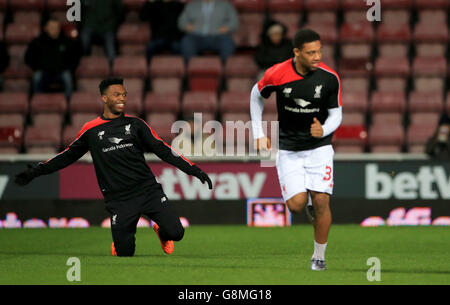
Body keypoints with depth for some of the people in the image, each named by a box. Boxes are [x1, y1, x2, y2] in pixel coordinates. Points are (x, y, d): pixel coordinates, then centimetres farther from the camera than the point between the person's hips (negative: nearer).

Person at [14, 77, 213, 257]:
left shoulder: (135, 124, 8)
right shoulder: (91, 130, 6)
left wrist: (194, 170, 0)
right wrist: (36, 171, 13)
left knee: (175, 232, -14)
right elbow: (68, 156, 17)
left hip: (148, 189, 1)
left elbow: (163, 150, 7)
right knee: (125, 253, -7)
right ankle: (119, 241, 31)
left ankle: (161, 232, 24)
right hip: (119, 201, -1)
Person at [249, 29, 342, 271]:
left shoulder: (330, 78, -11)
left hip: (319, 146, 0)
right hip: (288, 149, 0)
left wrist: (324, 130, -23)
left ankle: (319, 257, 6)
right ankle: (309, 204, 25)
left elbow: (336, 113, -1)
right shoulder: (277, 74, -14)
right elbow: (256, 96, 6)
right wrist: (259, 134, 5)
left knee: (321, 201, -12)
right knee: (296, 204, -14)